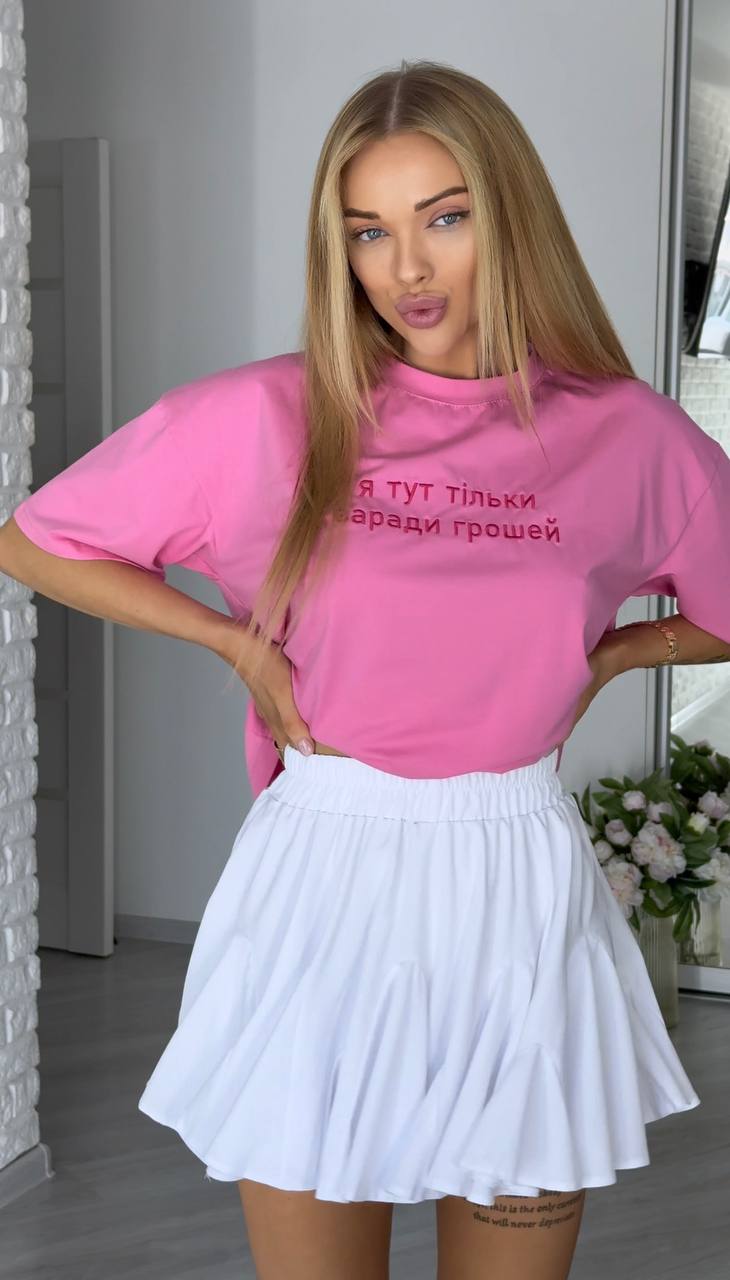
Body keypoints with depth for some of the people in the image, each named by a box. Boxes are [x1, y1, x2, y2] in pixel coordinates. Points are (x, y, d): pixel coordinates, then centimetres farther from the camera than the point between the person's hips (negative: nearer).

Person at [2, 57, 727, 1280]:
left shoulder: (631, 436, -2)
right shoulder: (265, 419, -6)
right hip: (323, 876, -1)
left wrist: (608, 654, 1)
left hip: (525, 896, 1)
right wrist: (236, 643, -2)